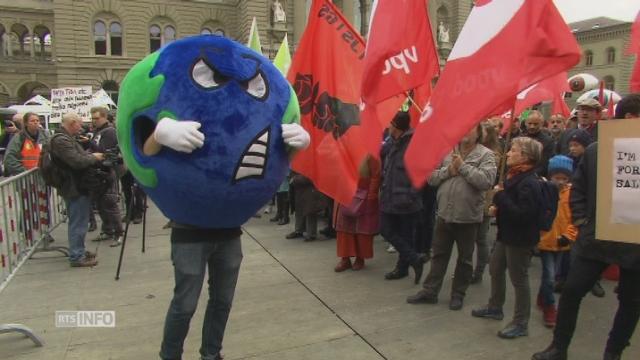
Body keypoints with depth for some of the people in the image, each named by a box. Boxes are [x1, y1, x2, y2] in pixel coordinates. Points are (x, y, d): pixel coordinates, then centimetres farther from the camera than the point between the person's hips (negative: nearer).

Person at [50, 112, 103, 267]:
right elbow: (77, 161, -27)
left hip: (76, 186, 11)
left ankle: (79, 251, 30)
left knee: (78, 222, 19)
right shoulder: (61, 140, -19)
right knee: (78, 223, -5)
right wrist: (94, 157, -11)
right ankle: (76, 257, 2)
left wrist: (91, 156, 5)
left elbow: (79, 157, 22)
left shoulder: (66, 138, 16)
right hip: (75, 188, -11)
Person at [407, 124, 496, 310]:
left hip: (468, 216, -3)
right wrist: (448, 170, -15)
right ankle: (429, 291, 25)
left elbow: (486, 181, -23)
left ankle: (458, 294, 30)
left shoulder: (486, 155, -7)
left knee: (464, 259, 13)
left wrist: (463, 166, -18)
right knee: (438, 255, 14)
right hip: (444, 213, 3)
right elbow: (431, 177, 0)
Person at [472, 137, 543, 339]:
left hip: (520, 238, -10)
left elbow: (522, 214, -30)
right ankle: (495, 308, 39)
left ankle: (521, 323, 16)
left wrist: (500, 196, -24)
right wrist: (499, 207, 2)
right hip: (506, 234, 10)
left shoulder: (529, 183, -23)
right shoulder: (514, 176, 7)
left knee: (519, 279, 2)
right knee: (495, 270, 21)